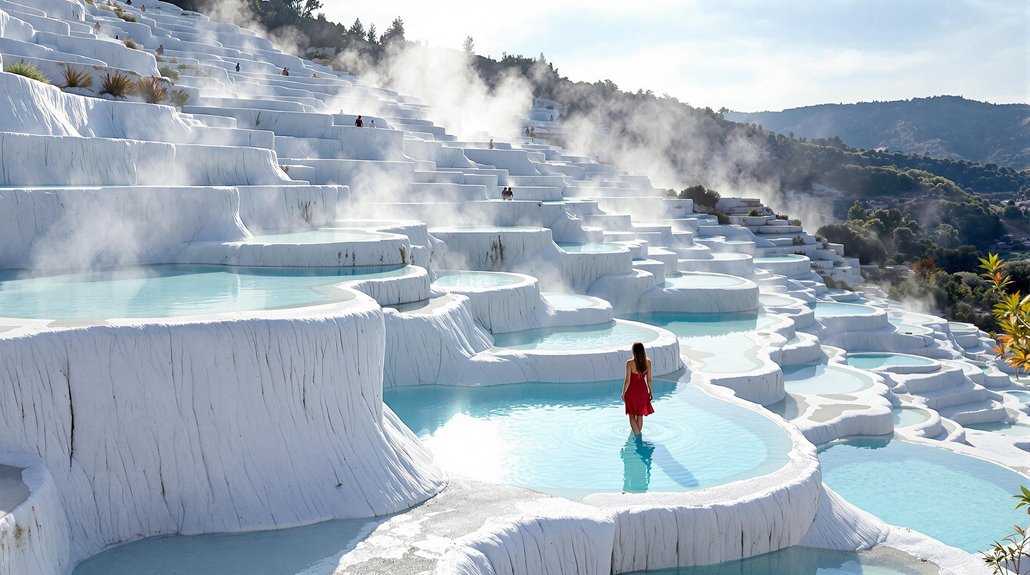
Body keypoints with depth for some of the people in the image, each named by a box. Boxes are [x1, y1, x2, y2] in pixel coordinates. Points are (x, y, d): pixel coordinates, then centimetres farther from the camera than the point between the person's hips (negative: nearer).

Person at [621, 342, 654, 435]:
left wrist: (623, 393, -3)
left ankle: (637, 435, -3)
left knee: (632, 415, 10)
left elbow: (628, 380, -15)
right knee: (640, 415, 18)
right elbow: (649, 379, -2)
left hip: (632, 391, -3)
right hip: (642, 390, 3)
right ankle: (638, 433, 29)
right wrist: (650, 392, 11)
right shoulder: (648, 362, -9)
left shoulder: (630, 363, -19)